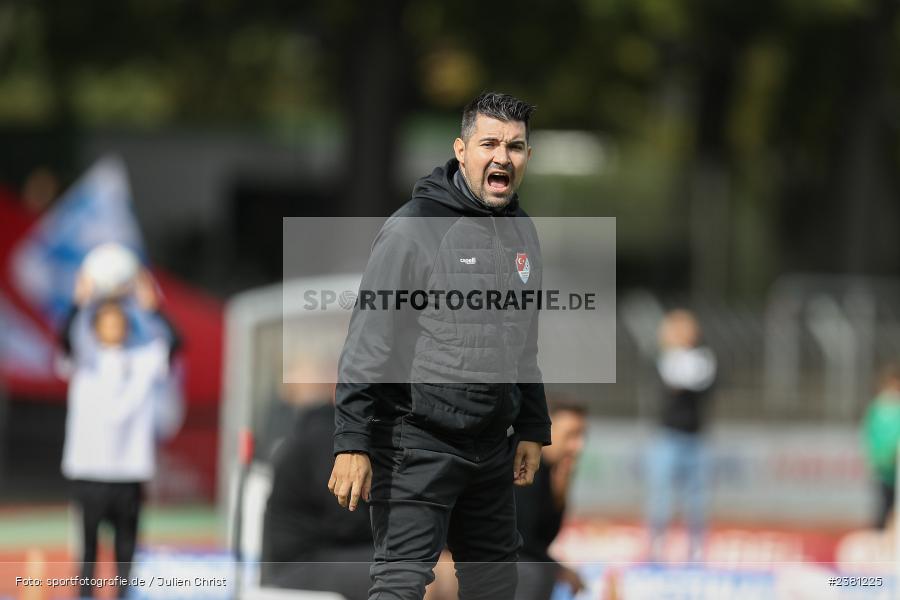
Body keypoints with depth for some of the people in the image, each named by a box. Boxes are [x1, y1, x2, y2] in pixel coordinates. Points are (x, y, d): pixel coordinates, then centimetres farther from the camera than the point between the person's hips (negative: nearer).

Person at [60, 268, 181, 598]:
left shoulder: (142, 361, 11)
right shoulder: (85, 359, 7)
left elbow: (171, 342, -6)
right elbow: (67, 337, -13)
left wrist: (152, 309, -20)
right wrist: (81, 303, -28)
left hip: (129, 468, 1)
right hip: (88, 468, -1)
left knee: (126, 546, 3)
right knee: (87, 545, -2)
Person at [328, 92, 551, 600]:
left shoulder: (522, 233, 12)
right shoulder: (414, 229, -13)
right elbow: (369, 344, -15)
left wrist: (532, 428, 20)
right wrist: (352, 443, -19)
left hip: (492, 445, 8)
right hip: (417, 442, -8)